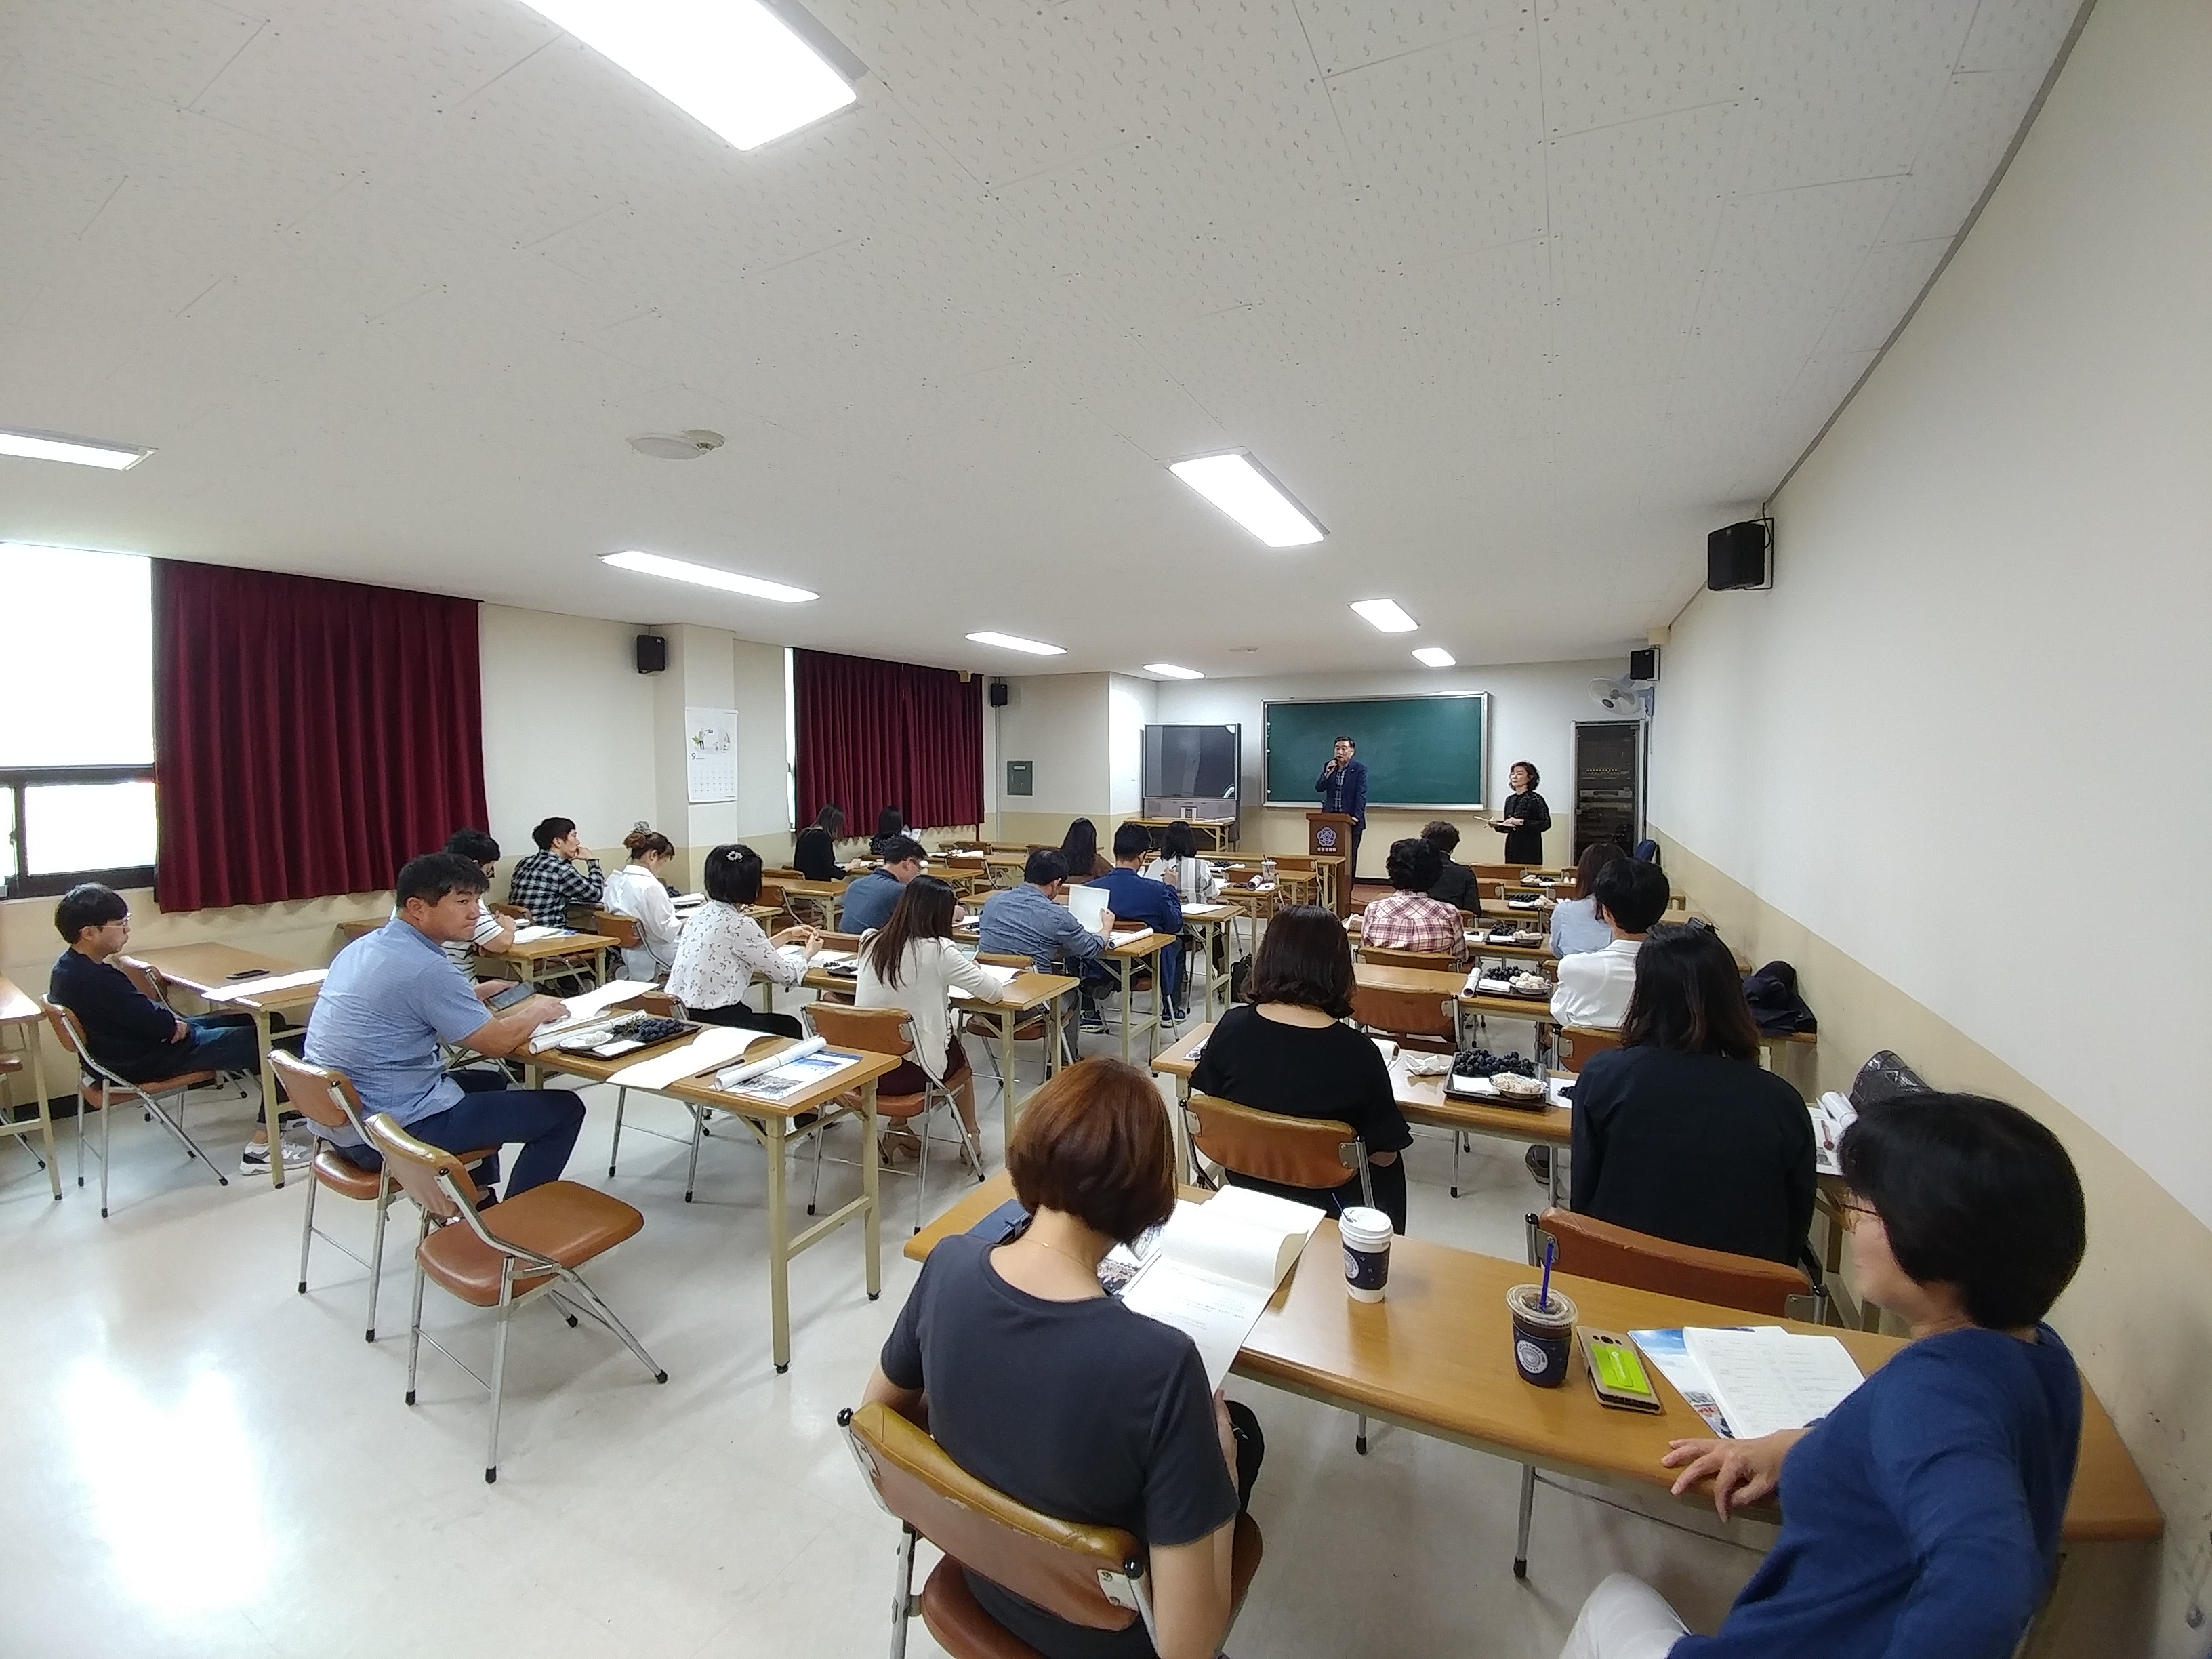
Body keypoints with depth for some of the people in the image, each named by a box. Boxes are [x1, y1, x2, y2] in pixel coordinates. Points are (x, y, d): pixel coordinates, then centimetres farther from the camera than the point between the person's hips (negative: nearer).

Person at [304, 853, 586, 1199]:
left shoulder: (365, 946, 6)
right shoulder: (425, 967, -23)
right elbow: (498, 1043, -16)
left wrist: (477, 994, 9)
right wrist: (539, 1011, 1)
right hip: (393, 1130, -10)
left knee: (493, 1082, 31)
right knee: (565, 1109, -4)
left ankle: (476, 1201, 36)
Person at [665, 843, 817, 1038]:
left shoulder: (703, 914, 5)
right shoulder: (739, 924, -19)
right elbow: (785, 974, -8)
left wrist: (787, 936, 26)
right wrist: (808, 951, 10)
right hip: (717, 1022, -7)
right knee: (791, 1026, 20)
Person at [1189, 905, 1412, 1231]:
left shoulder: (1231, 1028, -19)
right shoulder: (1357, 1052, -27)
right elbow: (1384, 1154, -14)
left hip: (1246, 1189, 3)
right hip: (1324, 1205, -3)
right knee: (1387, 1170, 29)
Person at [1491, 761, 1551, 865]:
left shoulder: (1535, 799, -6)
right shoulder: (1509, 800, 11)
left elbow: (1546, 823, -14)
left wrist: (1521, 822, -20)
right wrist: (1498, 825, 0)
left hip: (1529, 850, -6)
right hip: (1511, 849, 6)